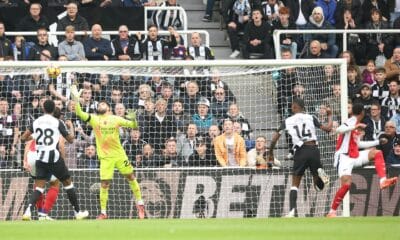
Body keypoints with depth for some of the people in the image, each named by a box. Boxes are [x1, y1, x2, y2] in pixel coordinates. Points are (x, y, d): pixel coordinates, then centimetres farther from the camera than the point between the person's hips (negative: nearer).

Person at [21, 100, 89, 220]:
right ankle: (78, 212, 19)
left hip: (41, 159, 3)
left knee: (39, 187, 2)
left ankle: (28, 211, -21)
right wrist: (71, 128, 21)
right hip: (54, 158, -3)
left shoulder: (36, 122, 6)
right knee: (68, 183, 13)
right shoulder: (57, 122, -4)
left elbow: (23, 138, 11)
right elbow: (70, 139, 2)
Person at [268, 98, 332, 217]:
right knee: (319, 186, 11)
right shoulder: (310, 118, 8)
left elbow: (274, 139, 8)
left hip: (300, 152, -1)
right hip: (313, 149, 1)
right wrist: (329, 116, 26)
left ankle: (292, 210, -8)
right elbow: (327, 128, 7)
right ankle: (319, 172, -24)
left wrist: (270, 153, 24)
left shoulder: (287, 121, 8)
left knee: (295, 184, 11)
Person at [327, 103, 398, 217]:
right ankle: (332, 212, -11)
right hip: (344, 157, -9)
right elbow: (339, 130, -32)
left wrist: (378, 142, 33)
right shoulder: (352, 122, -11)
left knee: (377, 153, -3)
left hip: (355, 156, 9)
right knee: (346, 184, -21)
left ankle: (383, 181, -14)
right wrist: (355, 127, -42)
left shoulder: (356, 124, 16)